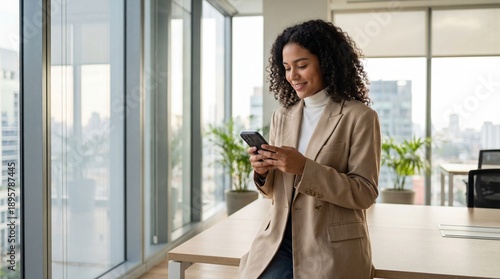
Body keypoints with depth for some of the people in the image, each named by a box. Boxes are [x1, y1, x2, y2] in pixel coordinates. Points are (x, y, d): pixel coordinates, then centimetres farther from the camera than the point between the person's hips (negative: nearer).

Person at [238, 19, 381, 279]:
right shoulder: (281, 116, 9)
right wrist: (262, 171, -9)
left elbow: (365, 193, -10)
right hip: (278, 241, 4)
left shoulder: (360, 117, -6)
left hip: (331, 250, -4)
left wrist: (305, 168, -21)